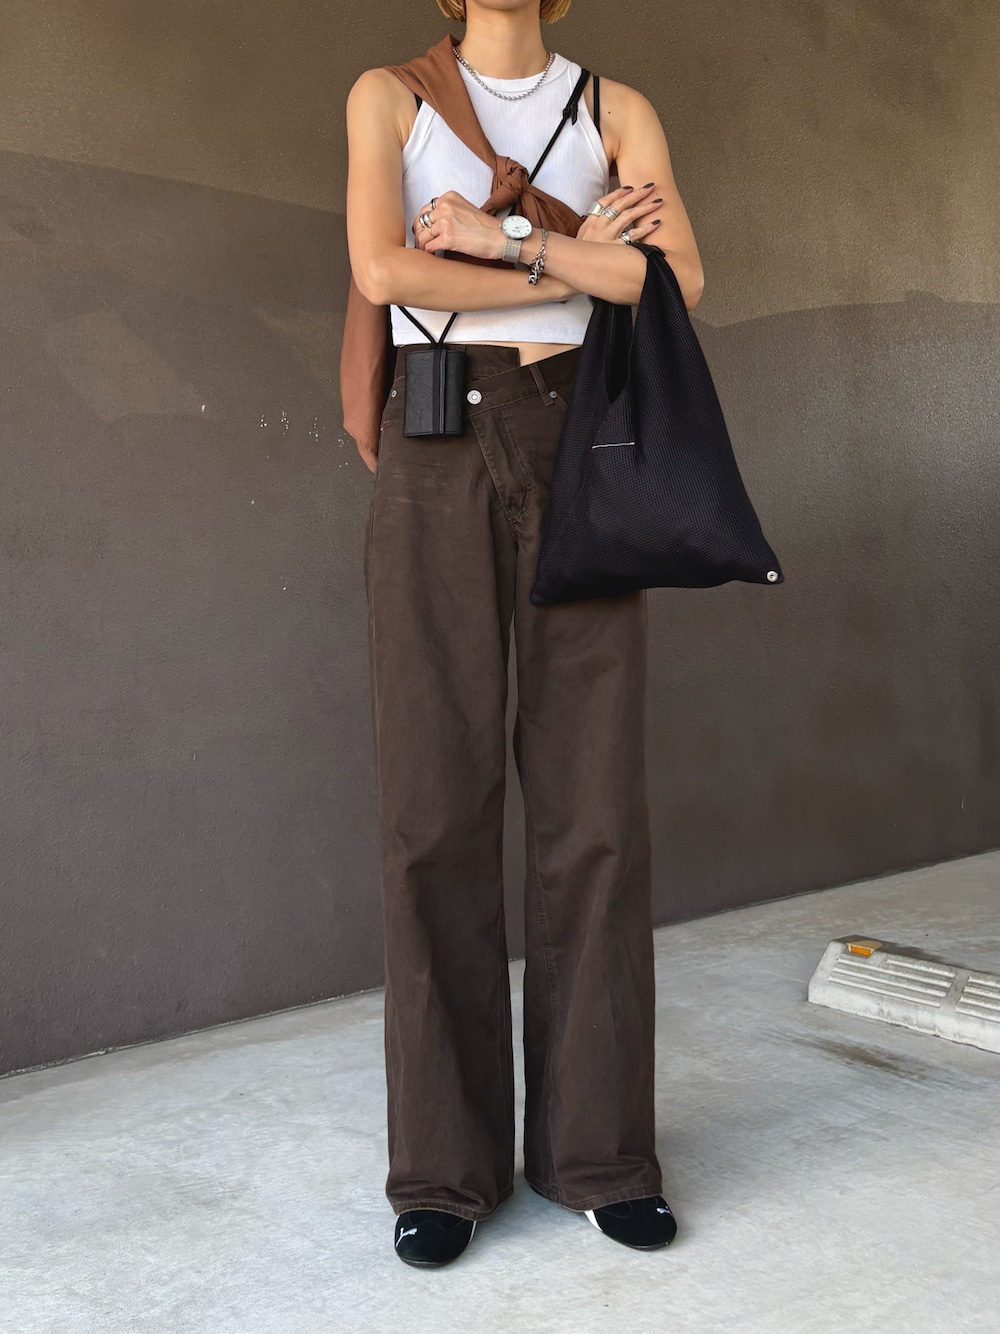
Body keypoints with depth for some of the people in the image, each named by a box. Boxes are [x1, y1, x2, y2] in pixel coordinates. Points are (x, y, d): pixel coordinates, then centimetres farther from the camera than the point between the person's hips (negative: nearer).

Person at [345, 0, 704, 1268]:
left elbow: (679, 278, -3)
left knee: (592, 792, -3)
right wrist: (573, 262, -6)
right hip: (436, 456, -1)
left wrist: (505, 238, -9)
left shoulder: (618, 109, 14)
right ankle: (445, 1161, 5)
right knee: (437, 798, -6)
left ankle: (594, 1142, 8)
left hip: (576, 448, 2)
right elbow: (383, 272, -9)